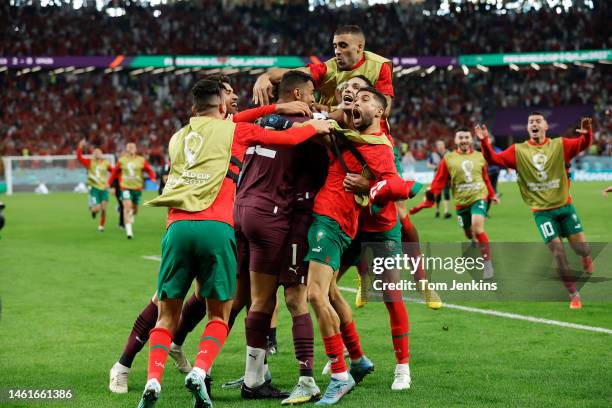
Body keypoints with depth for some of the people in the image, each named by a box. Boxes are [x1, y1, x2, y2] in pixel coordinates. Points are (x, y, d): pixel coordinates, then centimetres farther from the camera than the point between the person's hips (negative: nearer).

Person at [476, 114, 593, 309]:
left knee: (582, 249, 0)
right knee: (558, 252, -6)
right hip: (542, 211, -1)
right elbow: (494, 159, -7)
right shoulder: (518, 151, -1)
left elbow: (583, 144, -14)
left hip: (565, 206, 1)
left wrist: (586, 132, -36)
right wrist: (484, 141, -24)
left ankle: (587, 261, 39)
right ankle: (574, 295, 8)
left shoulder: (559, 145, -2)